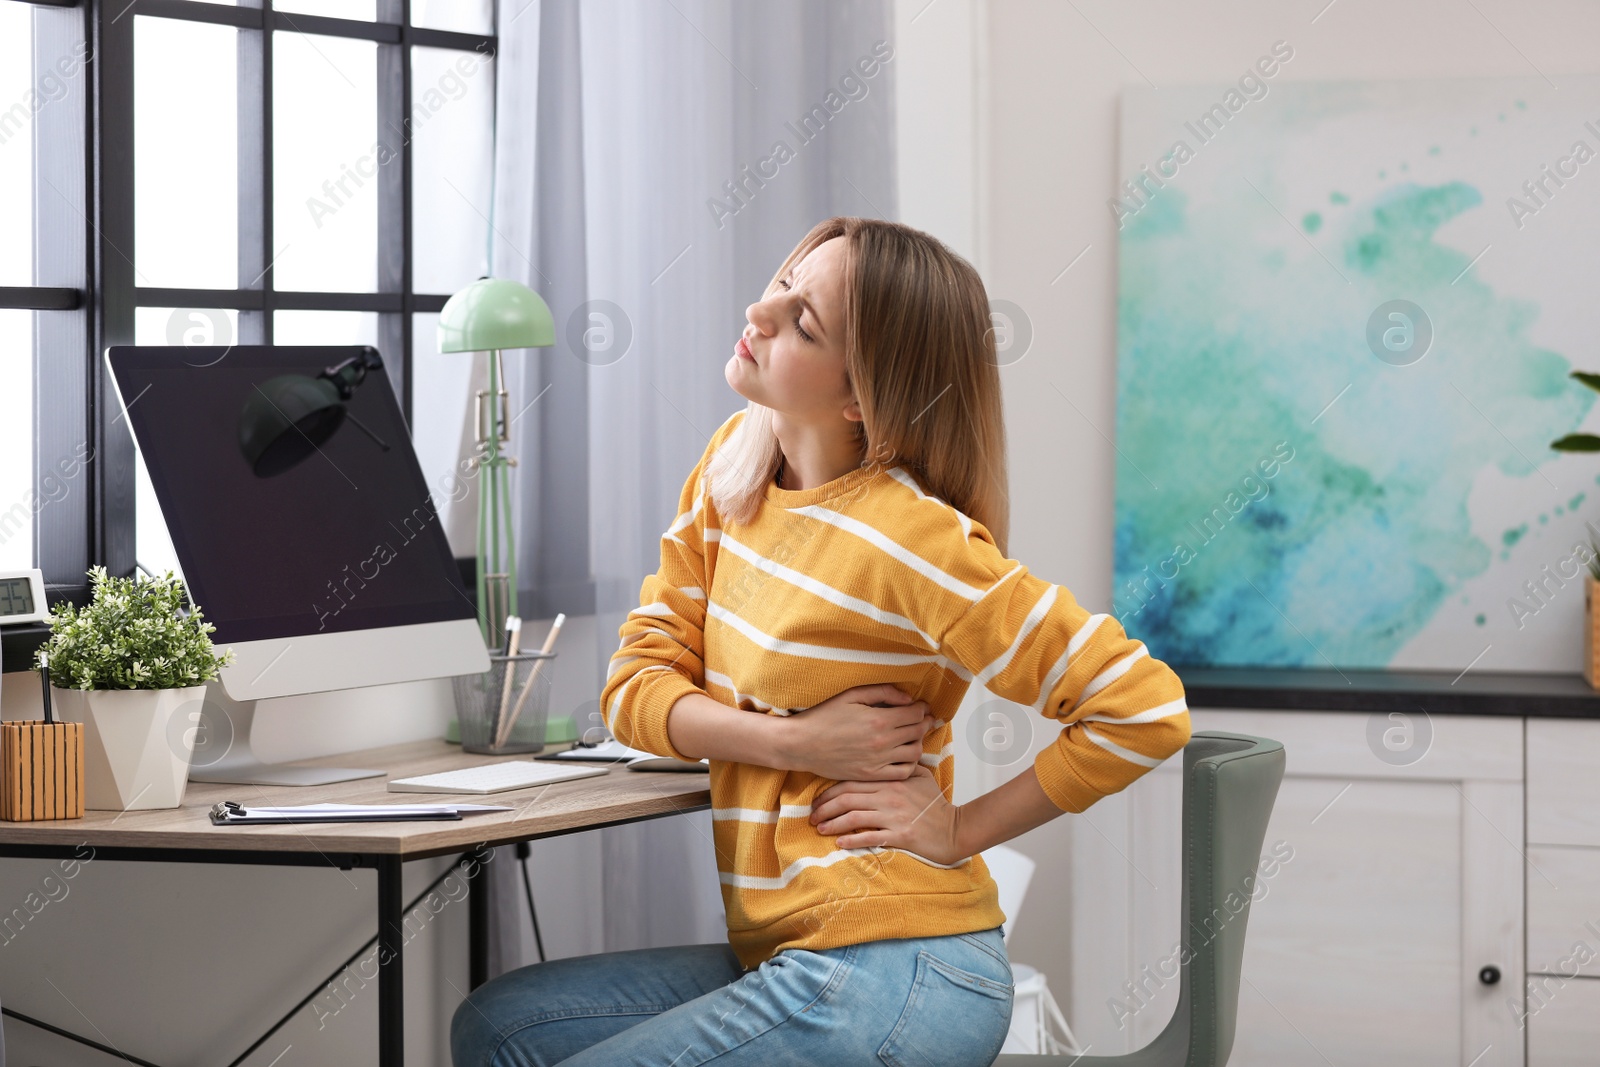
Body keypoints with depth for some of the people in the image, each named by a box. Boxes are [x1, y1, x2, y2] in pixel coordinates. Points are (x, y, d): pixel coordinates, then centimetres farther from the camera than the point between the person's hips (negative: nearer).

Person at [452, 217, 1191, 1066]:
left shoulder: (909, 540, -18)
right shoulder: (736, 463, 5)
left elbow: (1146, 710, -19)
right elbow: (635, 685, 4)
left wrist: (956, 832, -13)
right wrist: (790, 743, -13)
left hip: (889, 979, -8)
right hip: (780, 957, 8)